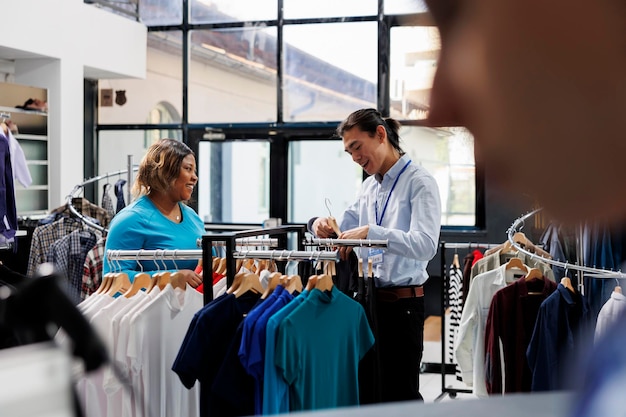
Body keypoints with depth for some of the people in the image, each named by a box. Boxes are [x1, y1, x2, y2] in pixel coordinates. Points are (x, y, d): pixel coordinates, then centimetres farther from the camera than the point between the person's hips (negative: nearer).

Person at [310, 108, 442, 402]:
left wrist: (370, 232, -32)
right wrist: (321, 223, -1)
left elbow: (425, 244, -24)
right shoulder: (370, 186, 15)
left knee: (399, 395, 0)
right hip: (369, 299, 8)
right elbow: (344, 228, 21)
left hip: (402, 303, -8)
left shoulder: (419, 182, -10)